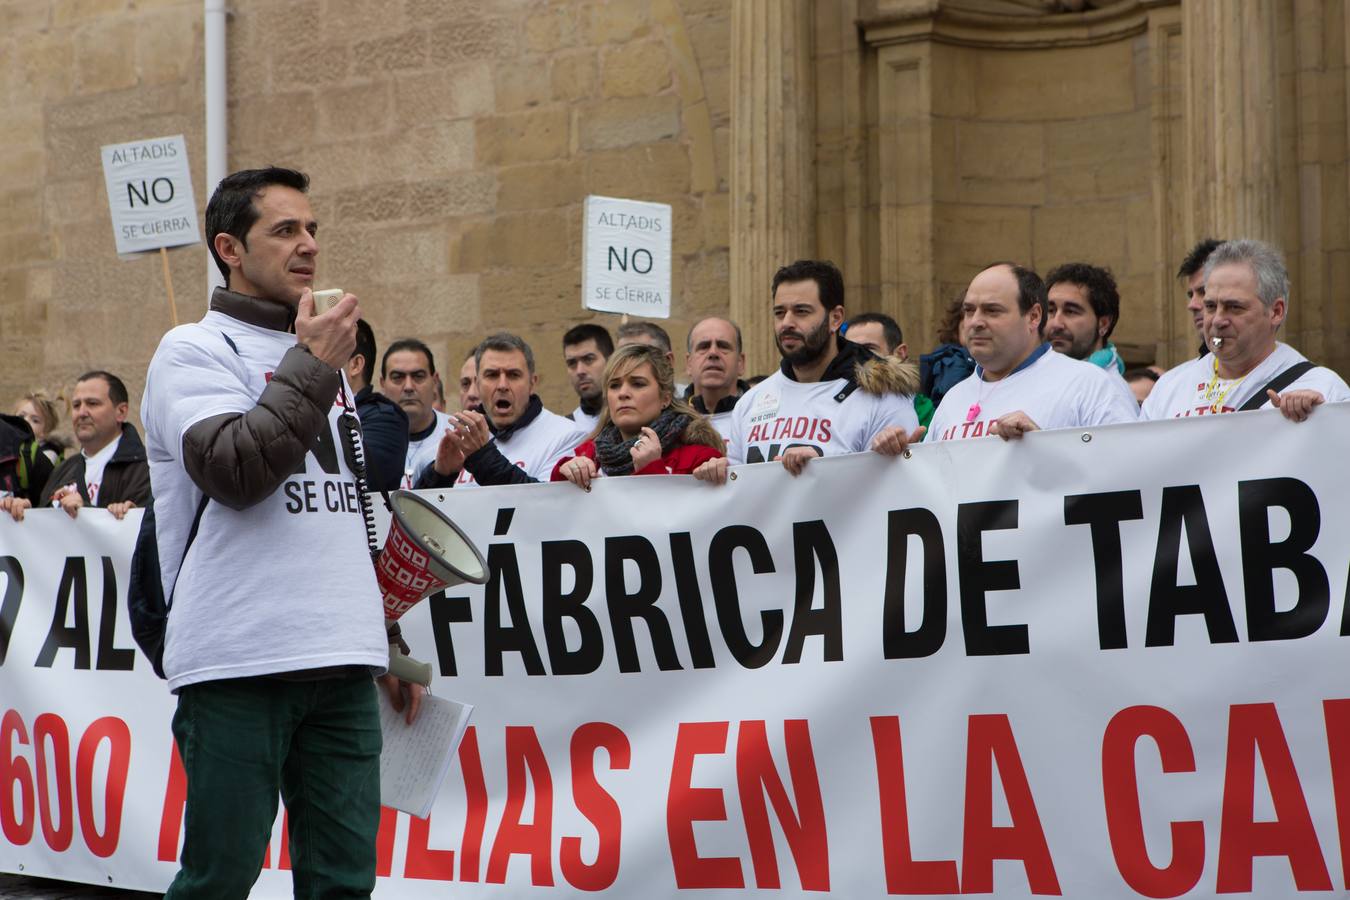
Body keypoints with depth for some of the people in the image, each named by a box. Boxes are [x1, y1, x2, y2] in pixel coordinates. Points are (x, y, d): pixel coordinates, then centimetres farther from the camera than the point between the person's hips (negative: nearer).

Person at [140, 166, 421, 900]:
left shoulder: (322, 357, 22)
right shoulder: (196, 351, 1)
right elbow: (234, 471, -17)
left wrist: (389, 645, 24)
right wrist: (312, 366, -11)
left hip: (340, 664, 7)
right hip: (240, 663, -6)